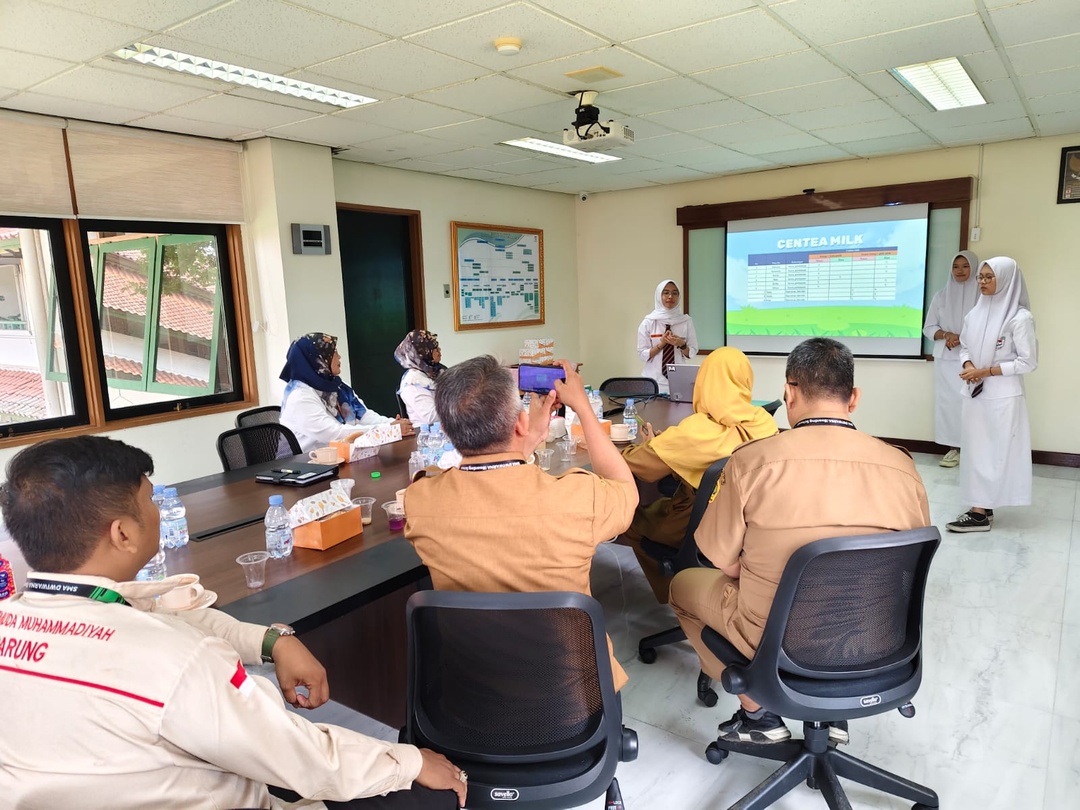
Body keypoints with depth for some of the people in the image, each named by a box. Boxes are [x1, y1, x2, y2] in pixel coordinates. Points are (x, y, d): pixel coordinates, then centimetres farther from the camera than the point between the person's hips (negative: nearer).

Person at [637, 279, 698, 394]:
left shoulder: (686, 321, 2)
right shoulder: (649, 322, -1)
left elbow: (692, 352, 4)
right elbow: (643, 354, -2)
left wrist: (681, 345, -15)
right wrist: (661, 344, -15)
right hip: (654, 380, -1)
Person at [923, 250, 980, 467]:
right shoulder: (941, 295, 11)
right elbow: (928, 327, 10)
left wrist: (963, 338, -15)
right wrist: (946, 334, -8)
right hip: (945, 358, 3)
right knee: (947, 400, 0)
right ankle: (954, 448, 6)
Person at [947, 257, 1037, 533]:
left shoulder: (1019, 318, -11)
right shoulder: (975, 314, 8)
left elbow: (1028, 362, -11)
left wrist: (986, 371, -15)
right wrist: (969, 367, -7)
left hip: (1002, 396, -6)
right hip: (974, 393, 6)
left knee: (994, 451, -1)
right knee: (976, 448, 8)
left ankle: (981, 512, 3)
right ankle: (983, 507, 17)